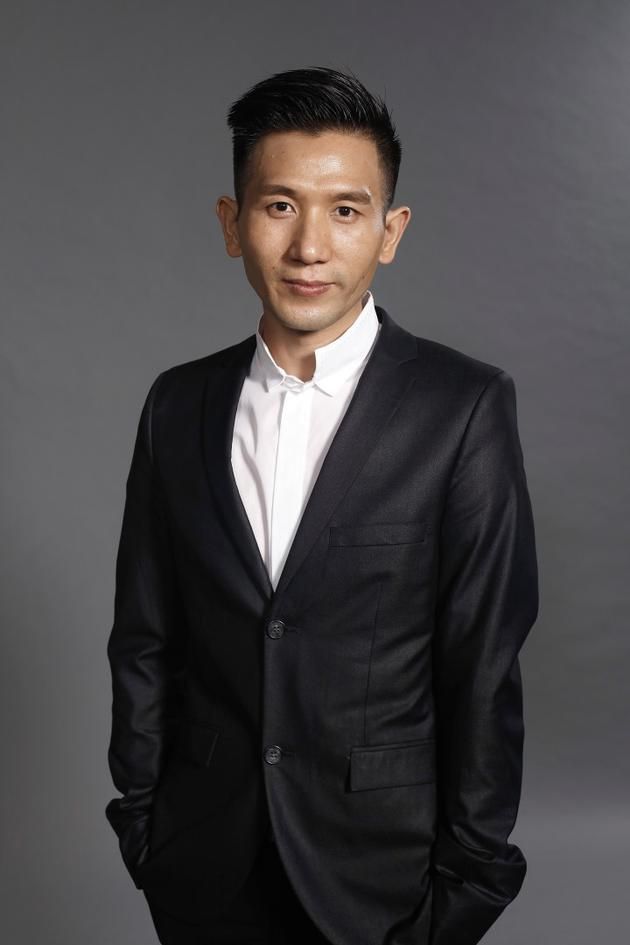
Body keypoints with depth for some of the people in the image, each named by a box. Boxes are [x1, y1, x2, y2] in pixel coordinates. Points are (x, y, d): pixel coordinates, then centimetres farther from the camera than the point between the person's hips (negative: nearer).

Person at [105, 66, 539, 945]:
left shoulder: (467, 405, -12)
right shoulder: (178, 404, -1)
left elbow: (485, 665, -10)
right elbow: (144, 638, 4)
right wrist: (138, 821, 5)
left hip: (382, 868, -3)